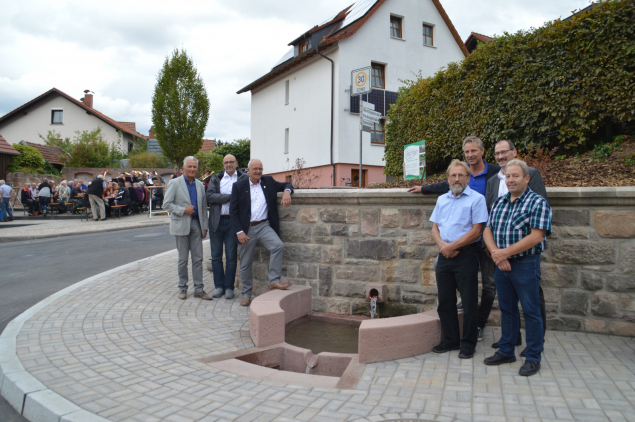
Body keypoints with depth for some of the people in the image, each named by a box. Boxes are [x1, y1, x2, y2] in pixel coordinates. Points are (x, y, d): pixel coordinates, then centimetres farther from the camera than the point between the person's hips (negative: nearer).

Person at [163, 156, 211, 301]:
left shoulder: (200, 185, 11)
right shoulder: (175, 183, -2)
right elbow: (166, 204, -7)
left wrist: (205, 226, 9)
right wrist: (183, 210, -17)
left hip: (196, 224, 4)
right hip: (181, 224, -3)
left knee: (198, 258, 4)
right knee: (183, 259, 5)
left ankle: (198, 289, 11)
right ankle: (182, 288, 18)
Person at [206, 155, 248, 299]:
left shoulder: (244, 179, 4)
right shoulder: (215, 179, 10)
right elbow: (209, 196, -6)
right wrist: (230, 197, -12)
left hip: (233, 222, -2)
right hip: (216, 221, 2)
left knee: (231, 256, 2)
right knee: (216, 256, 7)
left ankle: (229, 287, 14)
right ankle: (219, 286, 18)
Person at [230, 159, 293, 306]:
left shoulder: (268, 181, 6)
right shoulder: (239, 186, 0)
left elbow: (286, 185, 16)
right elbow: (233, 211, -2)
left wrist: (287, 191, -10)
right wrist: (239, 231, -11)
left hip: (264, 226, 1)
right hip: (247, 229, -1)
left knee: (278, 245, -26)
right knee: (245, 264, 6)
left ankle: (274, 281, -19)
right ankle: (246, 294, 23)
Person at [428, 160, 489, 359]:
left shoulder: (476, 199, -4)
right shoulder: (442, 199, 15)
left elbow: (476, 231, -12)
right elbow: (435, 228, 13)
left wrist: (452, 246, -14)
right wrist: (442, 245, -7)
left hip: (465, 255, -6)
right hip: (444, 255, 6)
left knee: (469, 302, 2)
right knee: (445, 301, 11)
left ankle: (468, 344, 15)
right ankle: (451, 339, 25)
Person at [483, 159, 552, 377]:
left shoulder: (538, 203, -8)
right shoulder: (499, 202, 11)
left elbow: (536, 237, -18)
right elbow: (487, 230, 8)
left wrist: (505, 253, -17)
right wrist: (496, 253, -10)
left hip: (526, 265, -6)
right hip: (502, 265, 6)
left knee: (531, 312, 3)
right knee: (507, 309, 15)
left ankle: (533, 358, 15)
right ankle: (506, 351, 28)